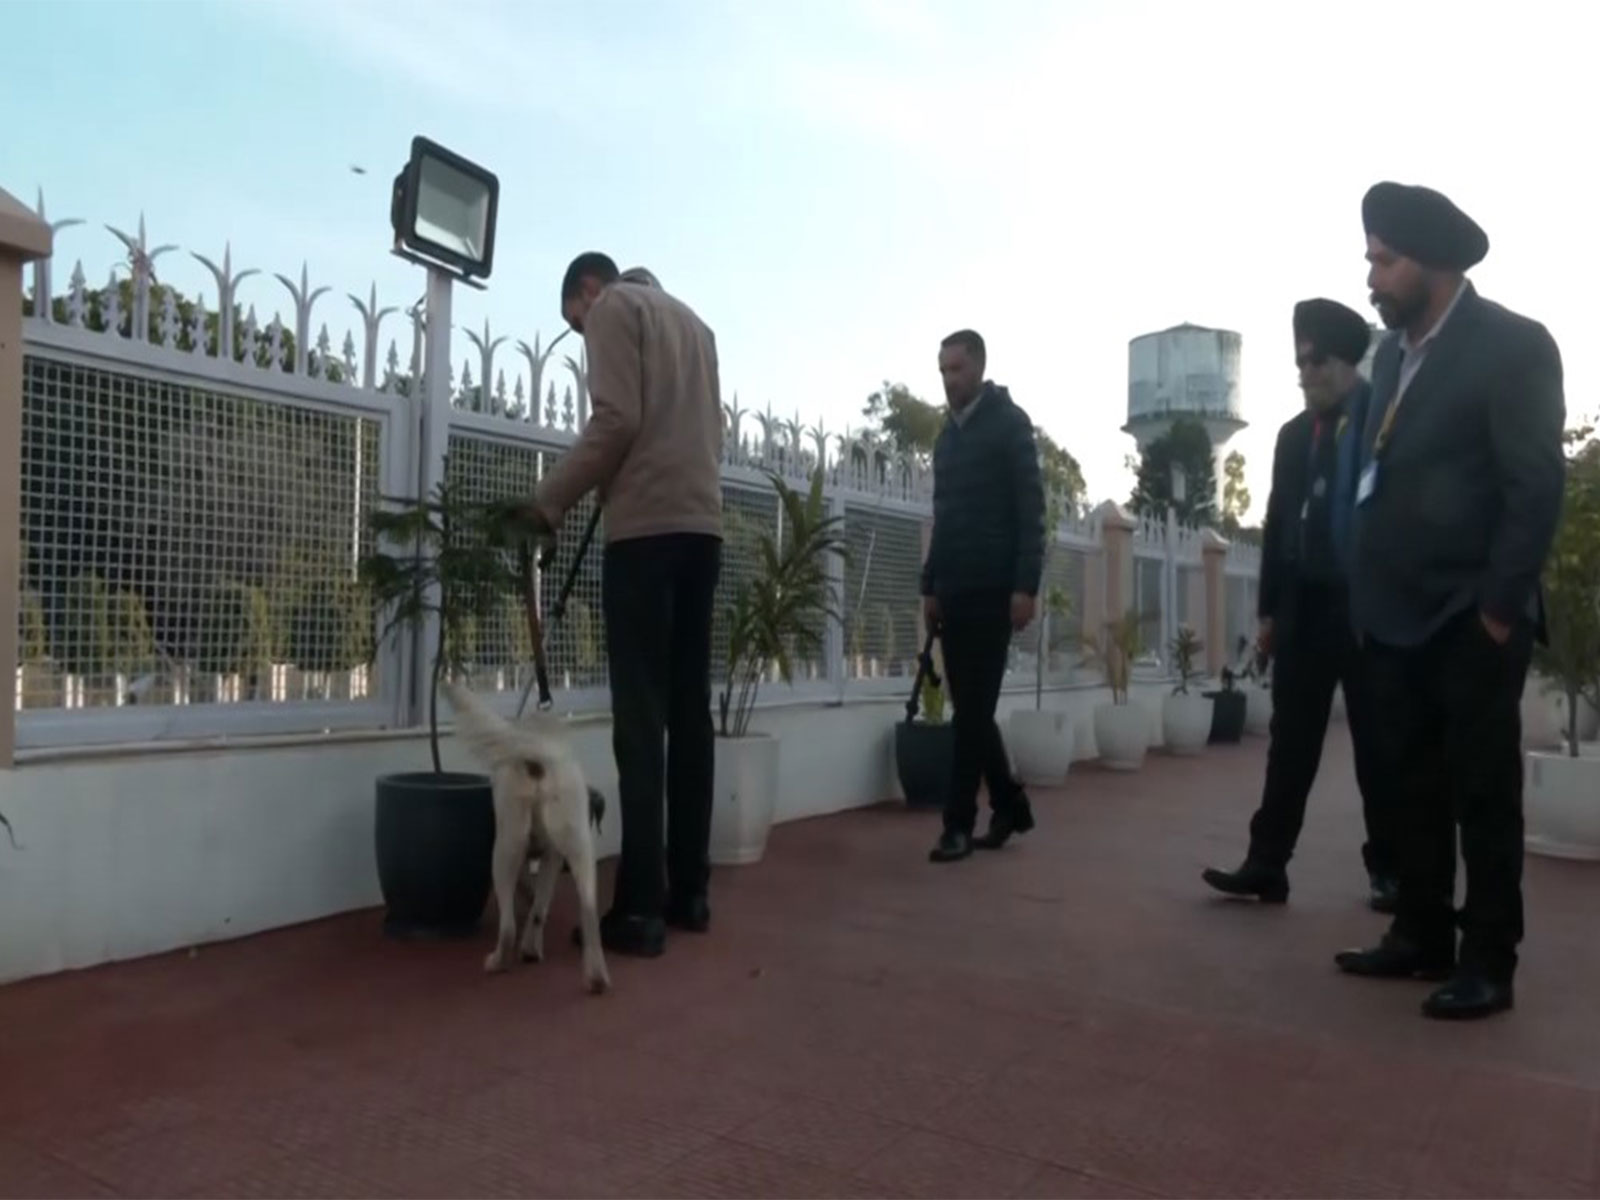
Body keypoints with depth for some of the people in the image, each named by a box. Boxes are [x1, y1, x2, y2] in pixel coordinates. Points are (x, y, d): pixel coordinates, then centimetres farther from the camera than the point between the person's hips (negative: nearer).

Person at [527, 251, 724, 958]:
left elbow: (616, 421, -11)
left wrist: (550, 498, -3)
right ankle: (688, 890, 11)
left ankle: (641, 907, -7)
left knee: (640, 717, -8)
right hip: (703, 525, 7)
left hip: (647, 526, -7)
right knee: (688, 710, 7)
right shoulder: (691, 320, 27)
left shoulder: (614, 307, 4)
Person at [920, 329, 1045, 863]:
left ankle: (959, 822, 0)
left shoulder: (1009, 423, -2)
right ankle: (1009, 804, 22)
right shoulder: (947, 435, 18)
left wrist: (1026, 585, -16)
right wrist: (930, 585, 15)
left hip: (993, 587, -7)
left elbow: (1030, 508, -8)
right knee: (969, 707, 8)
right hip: (955, 590, 7)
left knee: (973, 708, -6)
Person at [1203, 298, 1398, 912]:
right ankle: (1266, 864, 5)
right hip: (1305, 609, 4)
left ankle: (1389, 869, 17)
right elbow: (1277, 522, 12)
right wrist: (1270, 608, 9)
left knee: (1378, 745, 5)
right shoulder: (1294, 433, 14)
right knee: (1290, 742, 3)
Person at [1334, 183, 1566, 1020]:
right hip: (1397, 615, 7)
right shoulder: (1394, 353, 13)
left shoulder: (1513, 344, -7)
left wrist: (1498, 605, -15)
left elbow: (1537, 485, -12)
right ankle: (1422, 936, 24)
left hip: (1470, 616, -6)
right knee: (1415, 784, 12)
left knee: (1483, 791, 2)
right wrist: (1369, 595, 8)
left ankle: (1488, 961, 13)